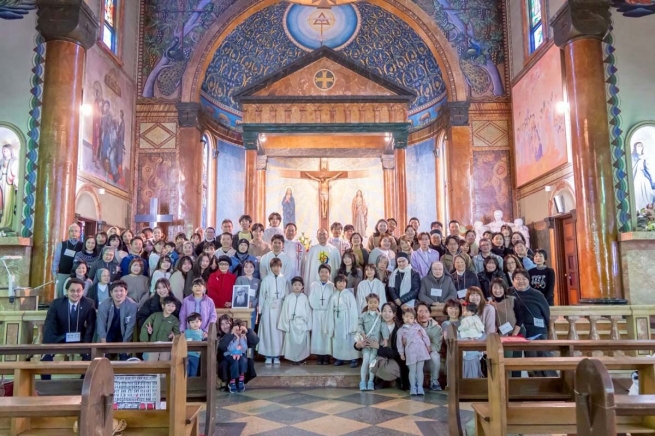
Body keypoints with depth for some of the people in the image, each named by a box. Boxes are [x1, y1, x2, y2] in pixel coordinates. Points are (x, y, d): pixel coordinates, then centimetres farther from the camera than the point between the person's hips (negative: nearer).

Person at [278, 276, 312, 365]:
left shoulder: (304, 297, 2)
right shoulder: (288, 298, 0)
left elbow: (308, 311, 3)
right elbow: (284, 311, 1)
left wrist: (308, 325, 2)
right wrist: (285, 325, -1)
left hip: (302, 323, 0)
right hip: (291, 323, 0)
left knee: (302, 342, 2)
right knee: (292, 341, 4)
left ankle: (301, 358, 16)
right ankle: (294, 358, 16)